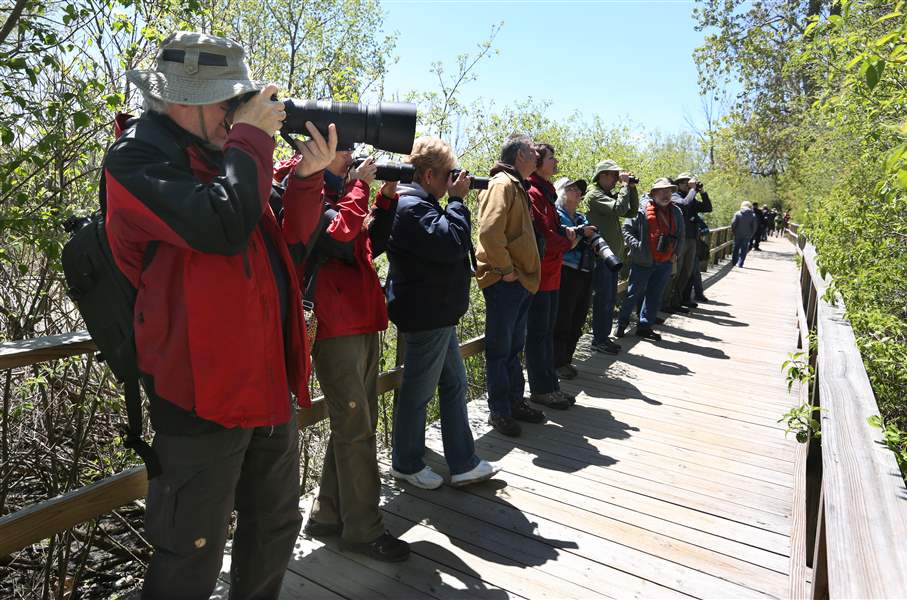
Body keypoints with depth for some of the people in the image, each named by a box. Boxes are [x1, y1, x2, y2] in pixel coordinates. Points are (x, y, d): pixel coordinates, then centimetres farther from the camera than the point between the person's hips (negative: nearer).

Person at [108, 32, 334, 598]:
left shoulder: (222, 152, 12)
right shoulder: (137, 157, -10)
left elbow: (289, 238, 12)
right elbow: (224, 226, -28)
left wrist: (307, 174, -3)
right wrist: (252, 138, -14)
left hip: (272, 381, 8)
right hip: (203, 391, -8)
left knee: (277, 527, 23)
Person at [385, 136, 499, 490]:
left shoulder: (418, 203, 15)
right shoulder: (412, 207, -20)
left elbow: (450, 244, 20)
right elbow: (454, 243, -26)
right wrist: (457, 200, -15)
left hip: (438, 314, 11)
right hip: (424, 317, -11)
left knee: (455, 384, 15)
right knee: (418, 391, 5)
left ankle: (464, 464, 26)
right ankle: (407, 464, 26)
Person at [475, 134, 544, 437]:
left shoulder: (517, 186, 19)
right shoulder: (502, 183, -12)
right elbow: (489, 232, -26)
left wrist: (525, 272, 15)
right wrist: (505, 269, -18)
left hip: (521, 282, 10)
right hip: (504, 282, -10)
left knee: (514, 346, 18)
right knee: (500, 349, 1)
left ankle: (515, 401, 31)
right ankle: (499, 411, 13)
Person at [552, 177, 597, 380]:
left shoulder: (582, 218, 22)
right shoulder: (556, 215, -3)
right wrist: (581, 232, -15)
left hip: (585, 274, 8)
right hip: (566, 273, -8)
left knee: (577, 321, 13)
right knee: (562, 321, -2)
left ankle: (566, 360, 24)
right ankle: (557, 364, 9)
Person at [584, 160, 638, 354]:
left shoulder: (610, 195, 17)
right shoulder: (594, 194, -10)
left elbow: (632, 211, 14)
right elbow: (619, 208, -23)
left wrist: (632, 188, 5)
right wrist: (625, 185, -13)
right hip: (601, 256, -9)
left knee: (610, 299, 14)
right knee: (603, 298, -3)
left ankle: (604, 336, 23)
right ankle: (599, 340, 7)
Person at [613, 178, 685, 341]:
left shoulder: (676, 211, 12)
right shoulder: (641, 208, -6)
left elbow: (681, 236, 20)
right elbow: (626, 230, -6)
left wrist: (676, 253, 9)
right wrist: (636, 245, -16)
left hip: (665, 263, 6)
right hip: (642, 261, -5)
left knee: (655, 296, 10)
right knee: (634, 293, 2)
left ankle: (645, 326, 21)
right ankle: (621, 323, 18)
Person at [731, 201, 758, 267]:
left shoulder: (737, 213, -4)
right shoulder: (753, 215, 1)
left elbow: (733, 223, -8)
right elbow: (755, 226, 1)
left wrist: (733, 231, 2)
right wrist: (751, 234, 9)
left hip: (738, 234, 0)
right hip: (747, 235, 0)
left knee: (736, 249, 11)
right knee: (743, 249, 5)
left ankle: (733, 263, 15)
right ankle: (740, 263, 0)